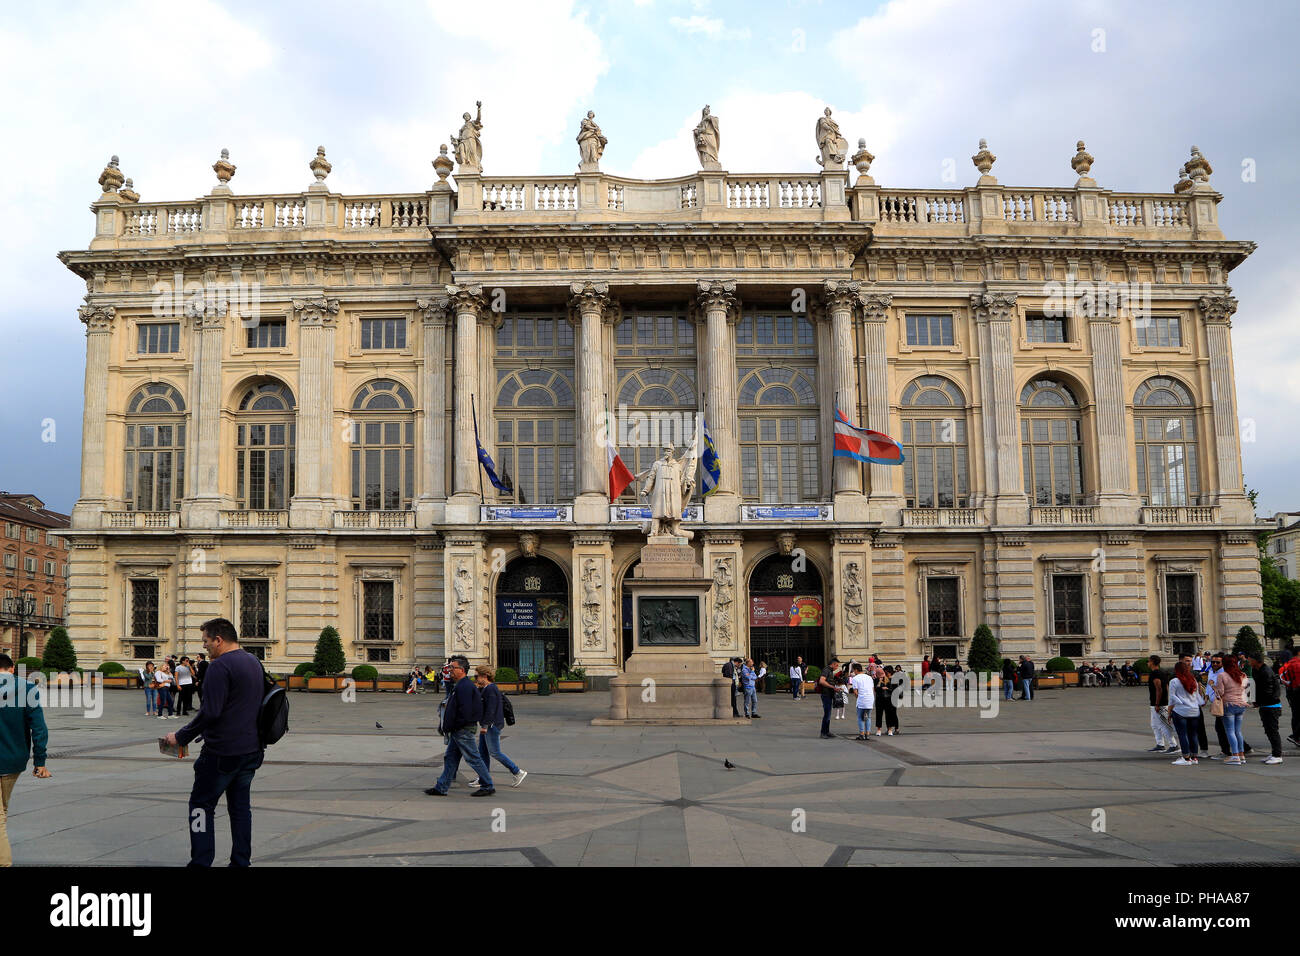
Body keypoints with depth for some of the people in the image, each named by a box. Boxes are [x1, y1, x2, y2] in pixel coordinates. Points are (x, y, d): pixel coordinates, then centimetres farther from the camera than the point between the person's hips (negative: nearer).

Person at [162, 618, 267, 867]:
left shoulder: (220, 666, -15)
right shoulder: (255, 663, 12)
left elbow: (211, 711, -22)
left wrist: (181, 737, -13)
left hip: (222, 751, -8)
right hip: (252, 750, 8)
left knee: (201, 805, 3)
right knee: (240, 806, 13)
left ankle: (201, 862, 3)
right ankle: (241, 861, 16)